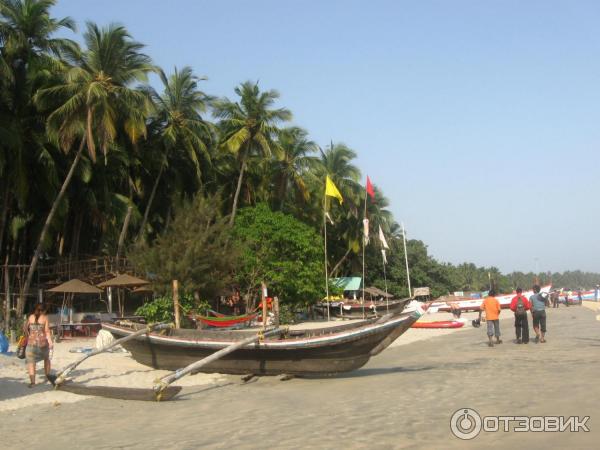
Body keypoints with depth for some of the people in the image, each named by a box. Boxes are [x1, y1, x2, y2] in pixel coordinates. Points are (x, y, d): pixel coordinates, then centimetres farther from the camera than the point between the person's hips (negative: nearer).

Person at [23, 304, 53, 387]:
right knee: (46, 358, 25)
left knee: (31, 361, -1)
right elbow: (47, 331, -8)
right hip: (43, 342, 0)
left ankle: (32, 381, -13)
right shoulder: (45, 318, 0)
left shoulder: (31, 317, 7)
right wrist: (50, 342, -11)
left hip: (32, 342, 0)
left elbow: (25, 328, 17)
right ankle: (48, 375, 36)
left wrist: (28, 335, 35)